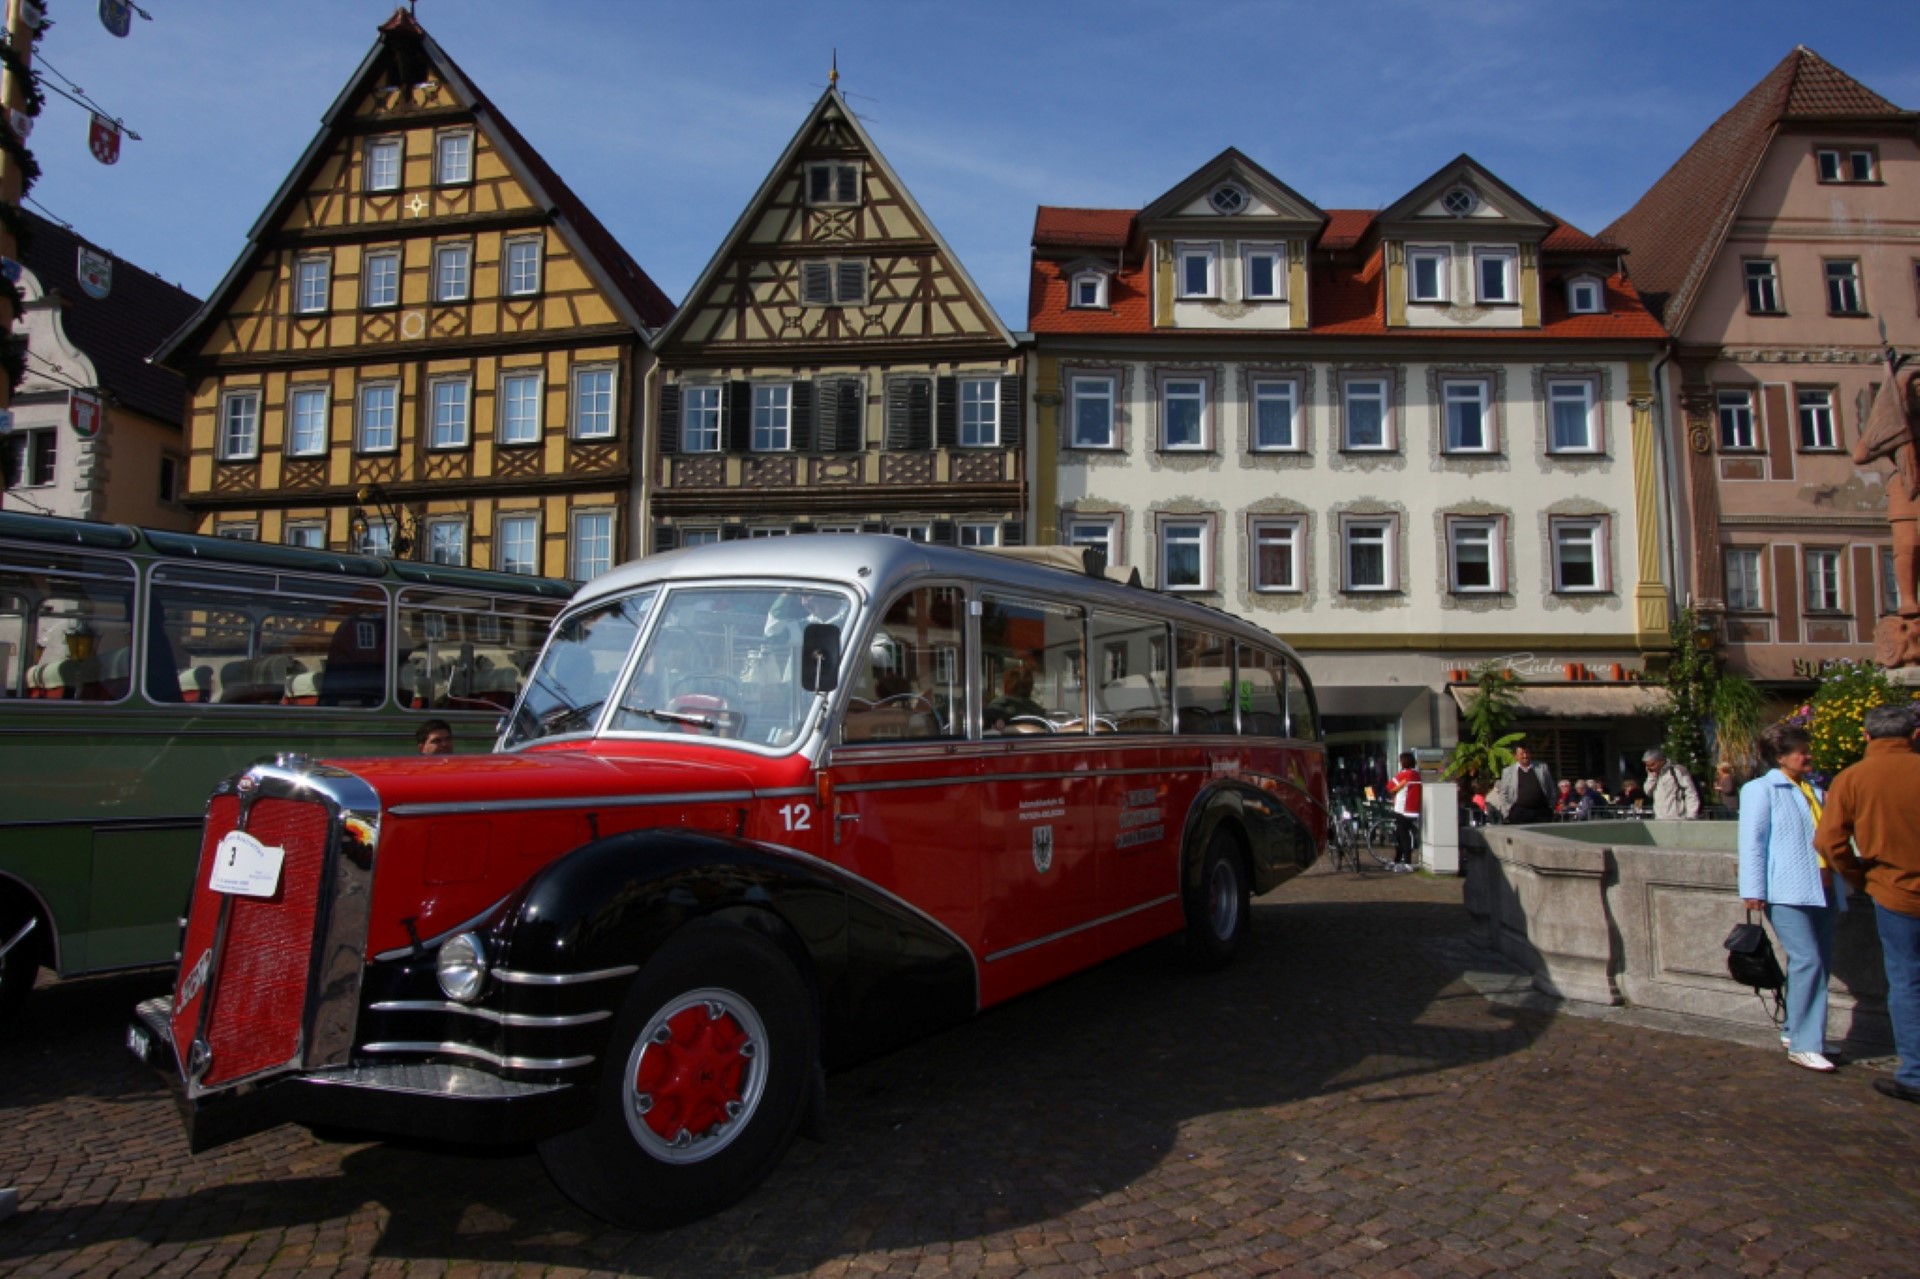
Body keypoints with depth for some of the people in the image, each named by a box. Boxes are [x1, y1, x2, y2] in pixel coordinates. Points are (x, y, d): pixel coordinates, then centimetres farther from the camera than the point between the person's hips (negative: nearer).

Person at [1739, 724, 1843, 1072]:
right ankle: (1803, 1045, -9)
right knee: (1808, 960, -13)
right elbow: (1751, 842, -6)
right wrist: (1754, 891, -12)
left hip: (1821, 890, 7)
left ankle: (1796, 1031, 19)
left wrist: (1836, 891, 23)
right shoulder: (1761, 789, -1)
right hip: (1787, 891, -7)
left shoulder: (1815, 789, 19)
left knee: (1821, 962, 7)